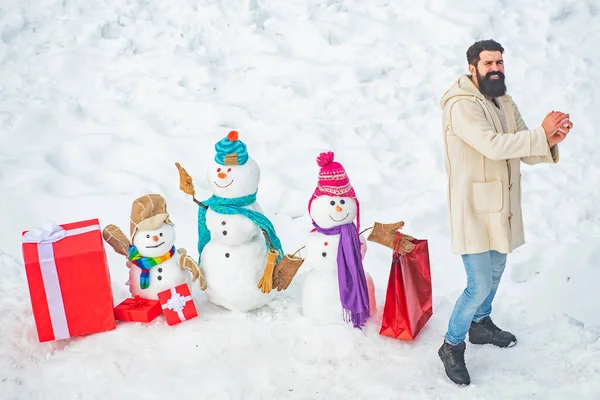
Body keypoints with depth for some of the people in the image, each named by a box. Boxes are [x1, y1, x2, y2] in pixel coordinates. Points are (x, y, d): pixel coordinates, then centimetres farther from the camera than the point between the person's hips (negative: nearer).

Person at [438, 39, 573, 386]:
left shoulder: (506, 103, 8)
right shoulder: (461, 106, -19)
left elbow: (525, 152, 4)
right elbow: (494, 146, -31)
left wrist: (549, 142, -17)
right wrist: (541, 133, -24)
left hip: (502, 206, 9)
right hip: (474, 208, -8)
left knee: (496, 271, 23)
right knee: (479, 285, -5)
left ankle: (481, 325, 47)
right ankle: (452, 346, 16)